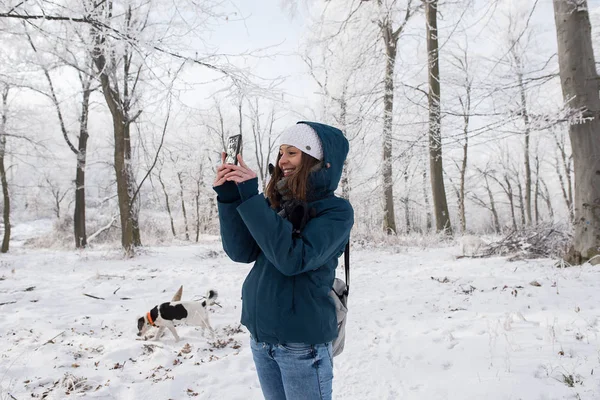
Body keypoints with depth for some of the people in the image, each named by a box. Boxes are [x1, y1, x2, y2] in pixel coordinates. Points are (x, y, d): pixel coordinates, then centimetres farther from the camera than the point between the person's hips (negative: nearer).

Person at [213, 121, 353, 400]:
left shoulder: (336, 210, -11)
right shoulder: (275, 203, 3)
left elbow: (293, 259, -25)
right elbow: (241, 252, -2)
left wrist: (250, 197, -25)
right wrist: (229, 197, -13)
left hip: (302, 340, -5)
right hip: (260, 335, 5)